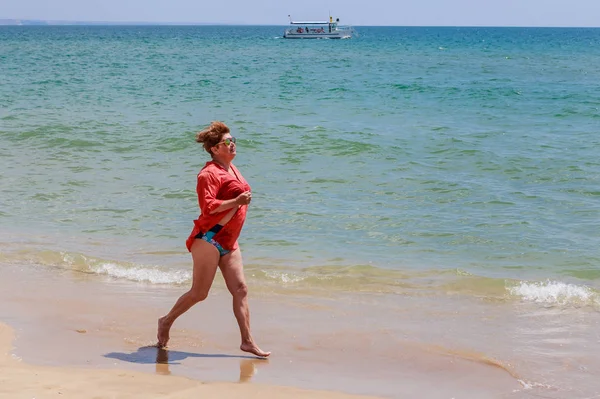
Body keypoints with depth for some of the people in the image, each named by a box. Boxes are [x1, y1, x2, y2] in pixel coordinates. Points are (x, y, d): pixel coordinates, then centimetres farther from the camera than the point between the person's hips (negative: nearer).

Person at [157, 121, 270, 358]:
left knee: (240, 289, 0)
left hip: (228, 243, 9)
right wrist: (236, 201, -26)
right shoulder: (210, 173, -13)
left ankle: (247, 341, -1)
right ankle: (167, 321, 19)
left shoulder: (231, 169, 17)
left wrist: (243, 200, 17)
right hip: (209, 239, -9)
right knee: (199, 293, -2)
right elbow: (207, 206, -24)